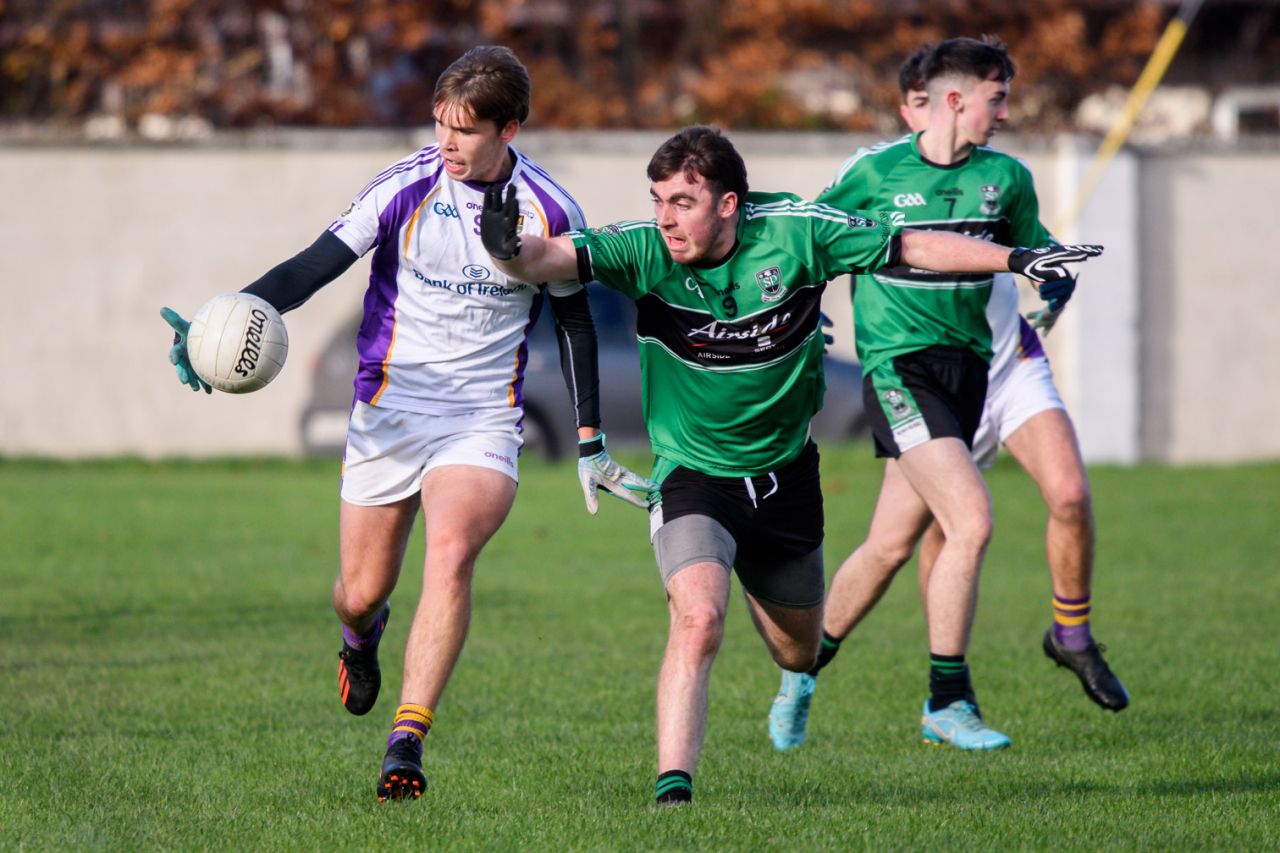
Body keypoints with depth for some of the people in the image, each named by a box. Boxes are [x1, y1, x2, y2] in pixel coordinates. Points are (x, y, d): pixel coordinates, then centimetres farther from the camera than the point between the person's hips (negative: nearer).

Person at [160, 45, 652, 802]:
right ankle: (363, 634, 48)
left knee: (451, 554, -28)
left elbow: (574, 318, 9)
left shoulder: (551, 212, -6)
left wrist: (592, 443, 10)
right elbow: (313, 267, -11)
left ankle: (407, 742, -27)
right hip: (388, 413, 1)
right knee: (362, 592, 7)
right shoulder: (406, 188, -9)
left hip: (484, 423, -1)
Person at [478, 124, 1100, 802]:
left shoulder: (794, 232, -16)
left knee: (797, 655, 20)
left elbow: (913, 247, -5)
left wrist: (1017, 259, -7)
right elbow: (551, 258, -31)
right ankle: (672, 788, -24)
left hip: (784, 475, 3)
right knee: (699, 620, -29)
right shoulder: (644, 251, -18)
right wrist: (508, 248, -54)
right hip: (692, 475, -3)